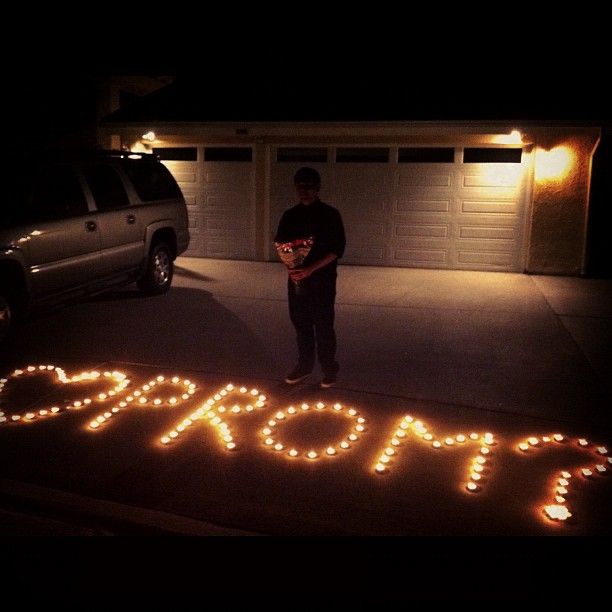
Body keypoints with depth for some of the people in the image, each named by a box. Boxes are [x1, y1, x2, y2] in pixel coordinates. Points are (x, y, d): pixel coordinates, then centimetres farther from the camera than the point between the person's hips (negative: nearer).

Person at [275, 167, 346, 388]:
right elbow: (280, 244, 13)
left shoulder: (330, 215, -3)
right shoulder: (290, 216, 9)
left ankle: (329, 369, 12)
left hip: (322, 280, -4)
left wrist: (310, 269, -18)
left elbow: (337, 249, -9)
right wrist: (290, 266, -7)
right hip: (296, 279, 4)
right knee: (301, 324, 10)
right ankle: (304, 365, 24)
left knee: (323, 326, -2)